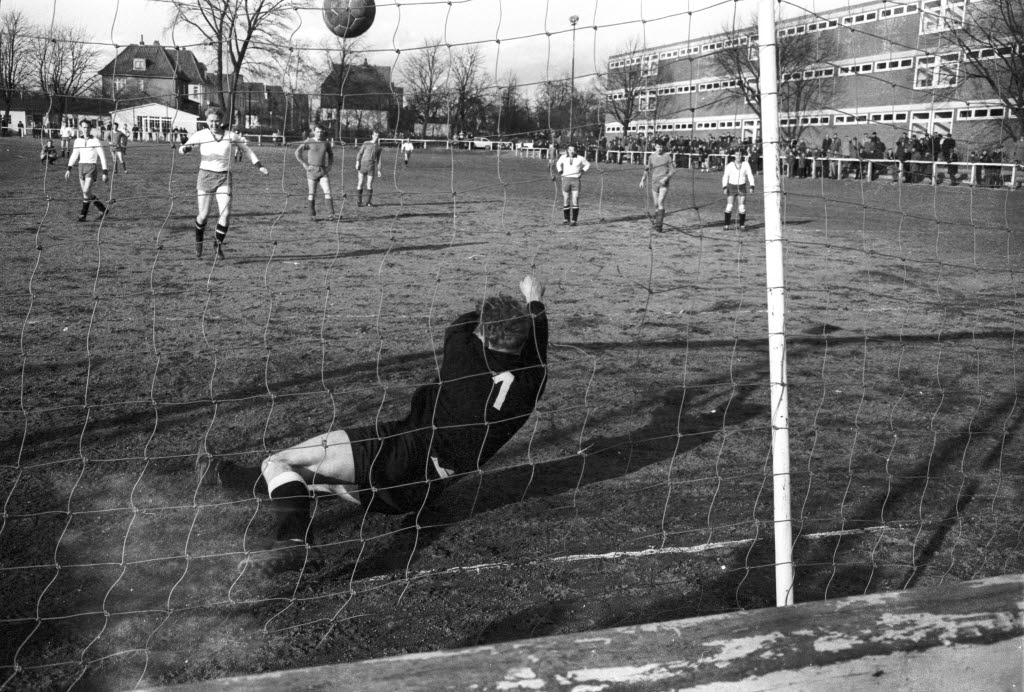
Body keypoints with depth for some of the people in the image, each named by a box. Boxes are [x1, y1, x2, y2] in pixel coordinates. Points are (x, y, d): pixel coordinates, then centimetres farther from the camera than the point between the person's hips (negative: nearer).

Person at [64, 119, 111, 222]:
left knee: (86, 191, -16)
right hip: (81, 167, 5)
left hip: (92, 166, -5)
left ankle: (83, 214, -7)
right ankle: (103, 209, 21)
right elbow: (74, 156, 18)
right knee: (86, 193, 5)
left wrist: (104, 172, -6)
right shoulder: (77, 141, 10)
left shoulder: (95, 141, -4)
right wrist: (69, 169, 9)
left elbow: (102, 157, -2)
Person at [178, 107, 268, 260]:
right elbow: (183, 148, -1)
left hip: (224, 177, 1)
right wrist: (184, 148, -26)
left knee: (225, 214, -12)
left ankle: (218, 244, 11)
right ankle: (198, 242, 27)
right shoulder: (200, 135, -2)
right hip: (206, 176, -1)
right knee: (203, 215, -1)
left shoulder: (230, 136, 2)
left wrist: (259, 166, 8)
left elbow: (246, 149, 14)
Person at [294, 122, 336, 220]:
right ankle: (312, 215, 12)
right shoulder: (308, 142, -4)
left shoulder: (326, 142, 6)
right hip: (312, 170, -2)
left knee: (327, 192, -11)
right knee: (312, 194, 3)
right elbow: (297, 153, -4)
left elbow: (331, 154, 23)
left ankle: (332, 213, -15)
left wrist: (330, 165, 9)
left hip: (323, 171, 2)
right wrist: (304, 165, -9)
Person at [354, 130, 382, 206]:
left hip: (371, 166, 2)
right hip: (363, 165, -2)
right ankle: (359, 201, 5)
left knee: (369, 185, -3)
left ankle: (369, 202, 6)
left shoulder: (378, 147, 13)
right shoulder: (366, 143, 4)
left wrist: (378, 170, 13)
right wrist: (357, 162, -9)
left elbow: (378, 159, 17)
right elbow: (359, 153, 3)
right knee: (360, 183, -2)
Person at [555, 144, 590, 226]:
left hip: (576, 180, -2)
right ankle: (566, 219, 17)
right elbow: (558, 164, 27)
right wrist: (560, 171, 14)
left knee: (575, 200, -11)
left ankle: (574, 220, -10)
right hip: (566, 179, 2)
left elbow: (587, 164, 20)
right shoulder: (563, 157, 6)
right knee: (565, 200, 4)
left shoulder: (580, 159, 2)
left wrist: (583, 172, 8)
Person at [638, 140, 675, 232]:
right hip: (654, 182, 4)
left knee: (660, 201, -17)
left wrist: (666, 178, -16)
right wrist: (643, 180, 12)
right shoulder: (651, 157, 9)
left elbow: (673, 170, -1)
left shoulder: (668, 157, -1)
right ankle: (656, 221, 22)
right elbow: (647, 169, 20)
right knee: (656, 204, 5)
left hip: (664, 183, -4)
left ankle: (659, 225, -20)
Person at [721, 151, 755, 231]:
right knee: (729, 207, -5)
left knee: (742, 208, -3)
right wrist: (724, 187, -8)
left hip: (742, 187, 1)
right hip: (731, 187, -1)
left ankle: (742, 225, 6)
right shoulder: (729, 165, -3)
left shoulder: (745, 164, 0)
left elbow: (750, 175, 5)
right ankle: (727, 225, 4)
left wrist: (751, 187, -2)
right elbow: (725, 176, 2)